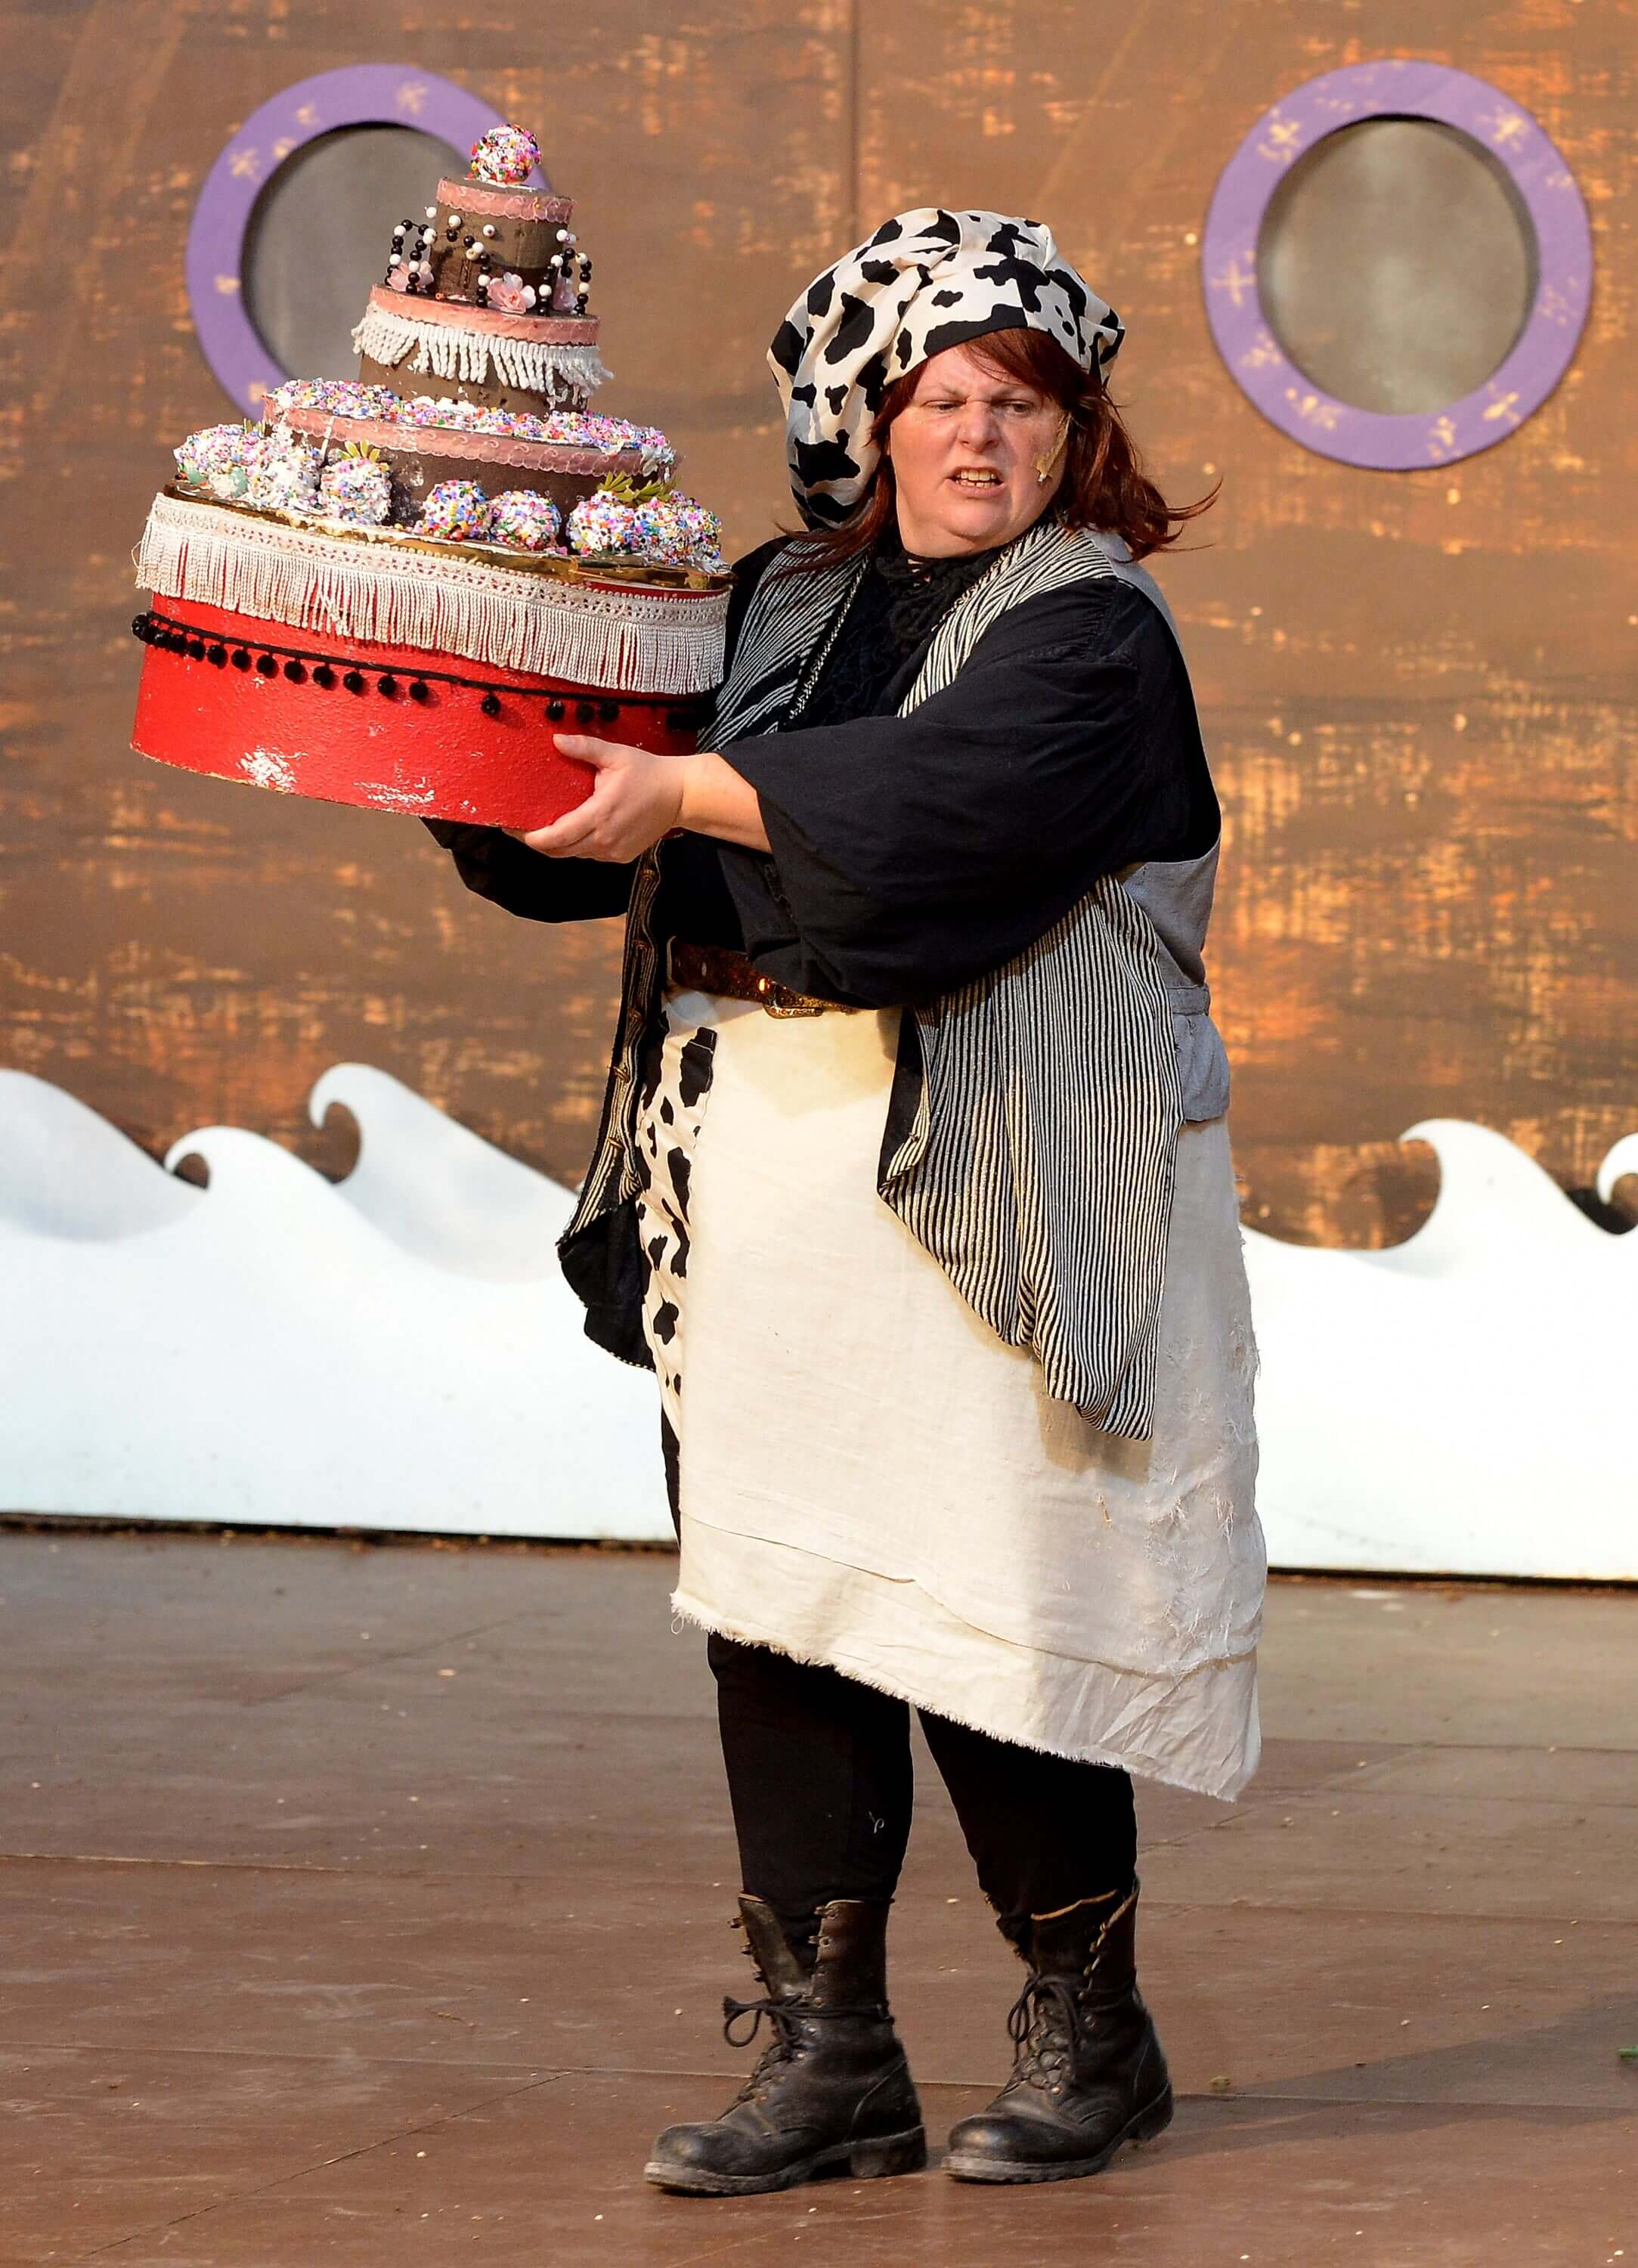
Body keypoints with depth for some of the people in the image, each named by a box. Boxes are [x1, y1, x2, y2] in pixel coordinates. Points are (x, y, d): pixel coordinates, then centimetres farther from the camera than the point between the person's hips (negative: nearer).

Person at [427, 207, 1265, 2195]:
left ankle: (1087, 2030, 14)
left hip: (986, 1197, -6)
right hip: (763, 1174, 6)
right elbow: (586, 829, 20)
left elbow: (945, 791, -21)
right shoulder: (781, 605, 17)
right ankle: (825, 2053, 11)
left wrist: (697, 793, -21)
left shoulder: (1091, 629, -2)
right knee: (775, 1603, 4)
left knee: (986, 1605, -4)